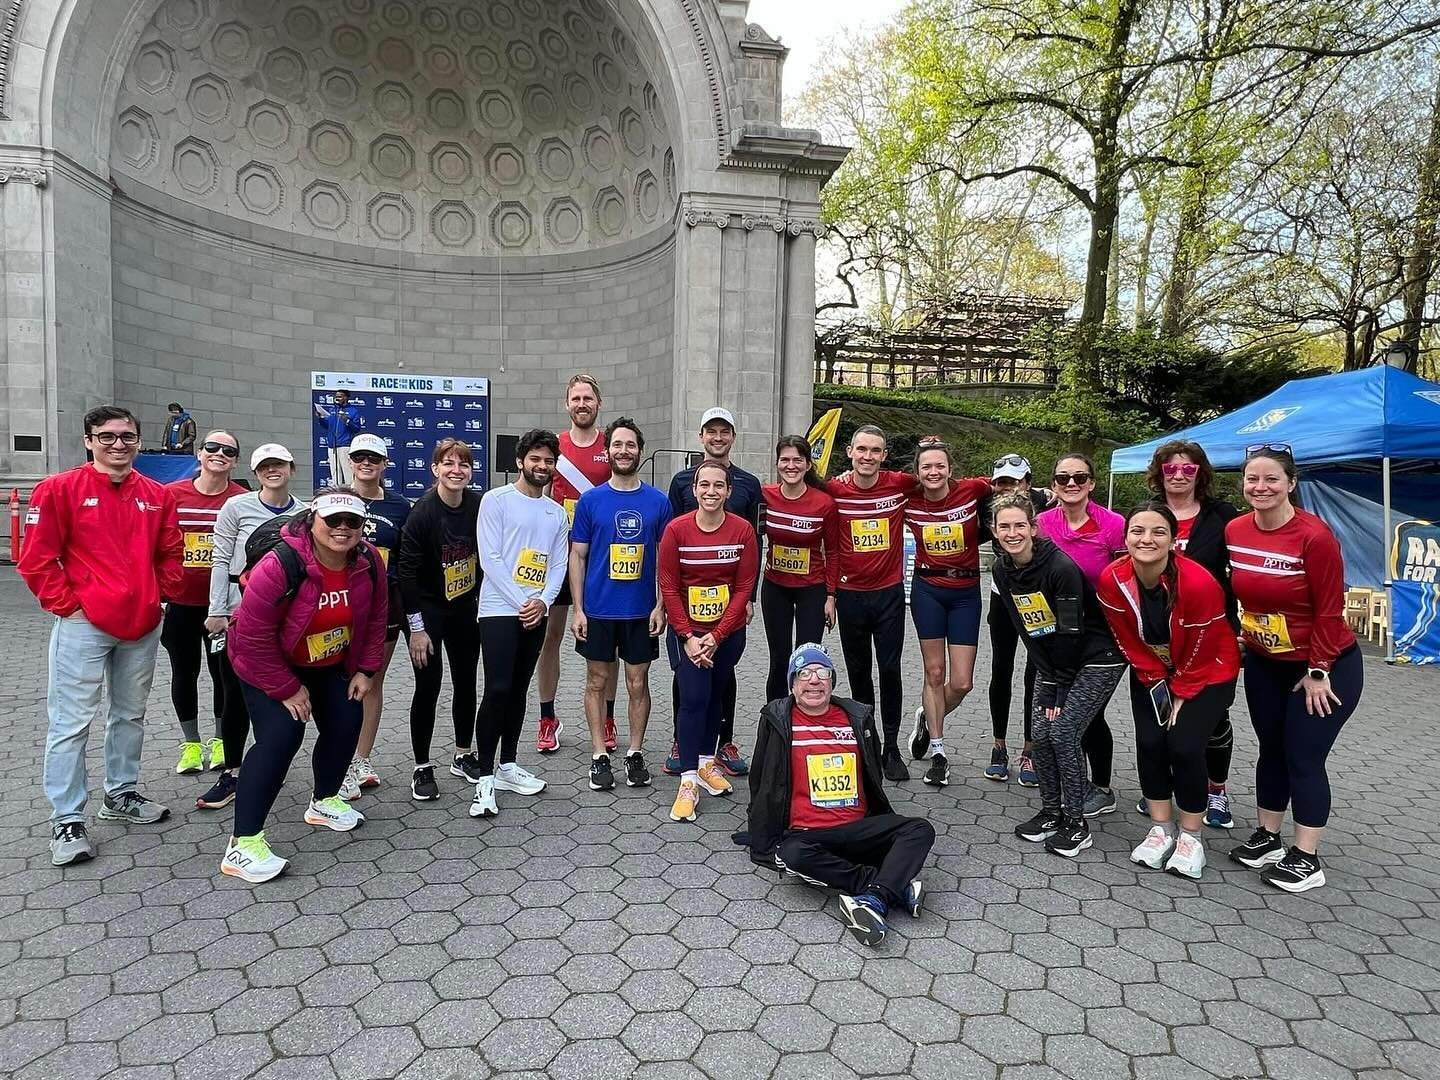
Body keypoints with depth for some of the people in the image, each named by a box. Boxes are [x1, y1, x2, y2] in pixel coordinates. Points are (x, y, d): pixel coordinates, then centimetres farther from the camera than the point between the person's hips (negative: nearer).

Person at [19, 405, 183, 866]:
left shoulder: (157, 495, 8)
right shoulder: (59, 489, -4)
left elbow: (169, 554, 15)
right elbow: (37, 559, -6)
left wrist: (159, 595, 4)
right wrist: (67, 604, -9)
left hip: (143, 626, 5)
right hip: (84, 626, -4)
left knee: (130, 715, 16)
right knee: (72, 723, -1)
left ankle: (121, 794, 31)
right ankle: (67, 820, 10)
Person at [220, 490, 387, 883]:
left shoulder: (369, 563, -17)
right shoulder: (280, 565, -34)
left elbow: (375, 620, 0)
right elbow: (254, 636, -28)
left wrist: (365, 669, -2)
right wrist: (286, 689, -21)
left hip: (330, 664, 6)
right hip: (267, 665, -6)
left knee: (346, 726, 8)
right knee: (280, 737, -19)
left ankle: (323, 801, 35)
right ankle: (242, 844, -11)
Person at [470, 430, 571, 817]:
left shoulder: (557, 512, 13)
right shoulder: (496, 500, -3)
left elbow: (558, 565, 8)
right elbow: (490, 560, -10)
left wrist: (542, 601, -9)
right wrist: (520, 603, -14)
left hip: (536, 614, 5)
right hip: (499, 610, -5)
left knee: (518, 691, 12)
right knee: (497, 690, -11)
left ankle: (507, 767, 23)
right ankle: (485, 779, -4)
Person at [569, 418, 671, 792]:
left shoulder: (658, 501, 1)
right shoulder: (590, 500, -1)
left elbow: (665, 557, 4)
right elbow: (577, 556, 1)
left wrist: (661, 605, -3)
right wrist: (578, 609, -5)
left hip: (641, 610, 1)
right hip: (597, 610, 0)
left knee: (638, 683, 9)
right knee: (597, 682, 8)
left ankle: (635, 753, 23)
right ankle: (599, 756, 20)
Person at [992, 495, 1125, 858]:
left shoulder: (1061, 566, -25)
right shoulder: (1002, 569, -5)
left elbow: (1072, 631, -21)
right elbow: (1025, 629, -1)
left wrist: (1061, 689, -16)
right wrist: (1048, 682, -5)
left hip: (1097, 658, -6)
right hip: (1053, 658, 6)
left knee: (1062, 733, -11)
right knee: (1040, 733, 0)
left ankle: (1077, 823, 5)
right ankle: (1051, 812, 18)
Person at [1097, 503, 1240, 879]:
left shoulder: (1199, 583, -32)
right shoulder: (1111, 580, -22)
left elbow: (1201, 650, -18)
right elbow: (1129, 641, -7)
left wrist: (1181, 695, -10)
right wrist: (1156, 683, -6)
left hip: (1207, 673, -3)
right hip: (1151, 673, 3)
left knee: (1184, 746, -12)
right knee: (1149, 744, -4)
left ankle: (1191, 836, 8)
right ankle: (1161, 829, 14)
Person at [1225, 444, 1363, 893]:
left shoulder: (1314, 535, -22)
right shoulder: (1234, 531, -6)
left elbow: (1329, 609, -17)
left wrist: (1318, 671, -14)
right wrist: (1245, 637, 5)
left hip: (1325, 666, -5)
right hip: (1264, 663, 5)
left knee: (1304, 757, 0)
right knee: (1271, 750, 14)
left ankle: (1306, 860, 13)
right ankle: (1267, 838, 28)